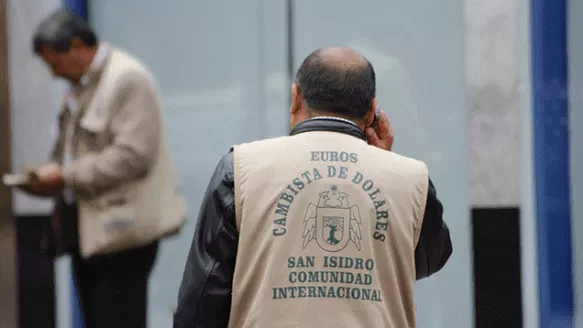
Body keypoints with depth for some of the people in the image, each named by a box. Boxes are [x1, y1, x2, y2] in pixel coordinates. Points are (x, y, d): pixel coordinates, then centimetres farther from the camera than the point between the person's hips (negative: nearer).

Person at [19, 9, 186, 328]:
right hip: (87, 229, 9)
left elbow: (132, 155, -21)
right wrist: (48, 176, 4)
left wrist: (66, 176, -18)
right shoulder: (79, 84, 15)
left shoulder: (128, 79, -13)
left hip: (120, 228, -9)